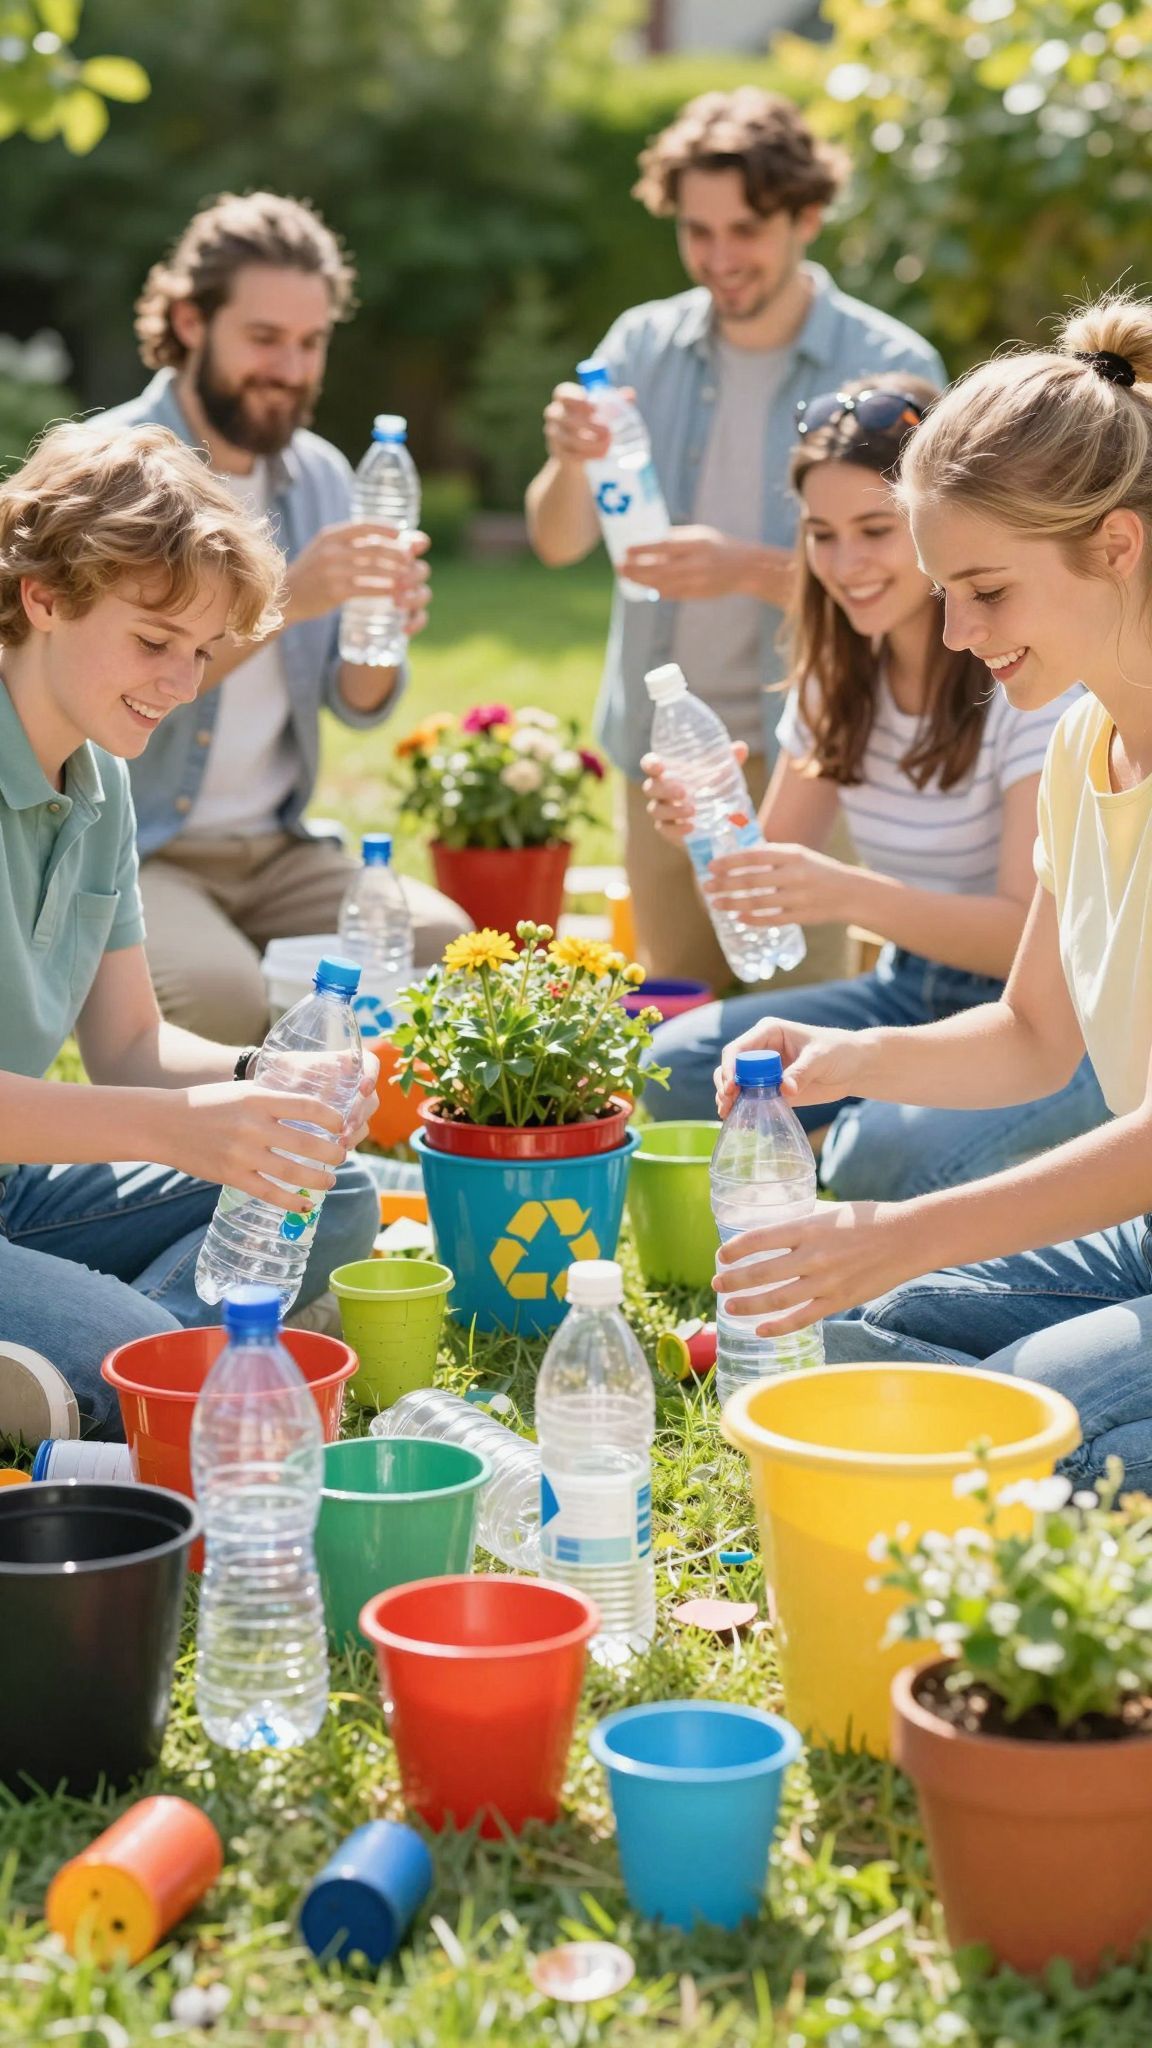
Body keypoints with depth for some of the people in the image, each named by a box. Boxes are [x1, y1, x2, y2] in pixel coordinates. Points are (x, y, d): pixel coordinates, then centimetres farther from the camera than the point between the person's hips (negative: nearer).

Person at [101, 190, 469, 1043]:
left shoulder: (321, 475, 9)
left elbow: (359, 706, 9)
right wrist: (281, 601, -33)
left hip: (278, 849, 5)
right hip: (126, 852, -5)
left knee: (442, 945, -20)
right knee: (225, 999, -33)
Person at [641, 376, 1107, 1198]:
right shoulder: (839, 674, 4)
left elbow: (1032, 933, -23)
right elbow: (782, 877, 5)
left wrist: (855, 895, -39)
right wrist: (708, 828, -18)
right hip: (912, 992, 6)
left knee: (890, 1151, -34)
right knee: (675, 1070, -16)